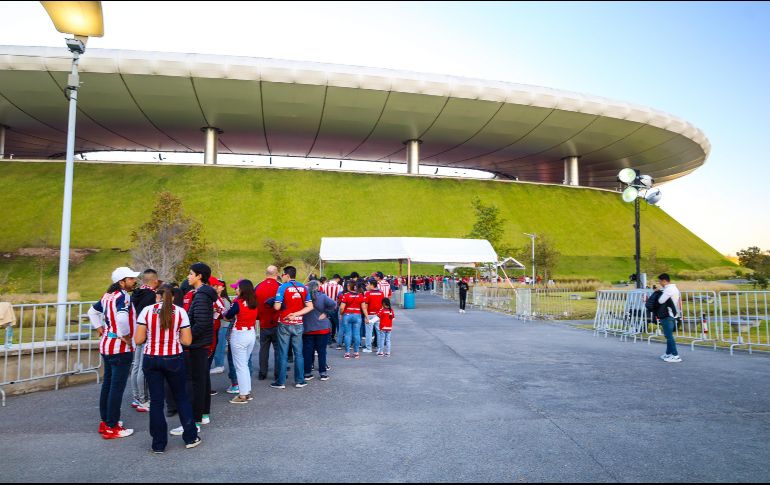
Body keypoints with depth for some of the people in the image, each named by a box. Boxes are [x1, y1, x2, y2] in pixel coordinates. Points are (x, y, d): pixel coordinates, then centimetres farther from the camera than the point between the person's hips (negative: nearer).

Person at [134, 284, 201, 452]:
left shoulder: (146, 311, -4)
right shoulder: (180, 312, -5)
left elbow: (138, 340, -6)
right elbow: (187, 341, -6)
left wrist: (151, 335, 13)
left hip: (151, 360, 0)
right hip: (174, 360, 0)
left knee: (156, 401, 9)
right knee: (181, 397, 14)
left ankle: (159, 444, 16)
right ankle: (190, 437, 21)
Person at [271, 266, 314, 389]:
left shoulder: (283, 287, -10)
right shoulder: (303, 288, 3)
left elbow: (277, 307, -14)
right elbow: (310, 307, -1)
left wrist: (274, 304, 7)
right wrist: (296, 314, -6)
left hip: (284, 324, -3)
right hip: (298, 324, 3)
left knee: (283, 354, 4)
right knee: (298, 353, 9)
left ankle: (281, 382, 10)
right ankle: (299, 381, 14)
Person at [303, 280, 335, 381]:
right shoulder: (322, 297, -9)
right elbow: (334, 305, -19)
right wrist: (326, 313, -9)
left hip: (307, 329, 1)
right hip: (322, 328, -1)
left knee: (307, 351, 9)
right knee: (321, 351, 7)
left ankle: (307, 373, 13)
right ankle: (323, 373, 9)